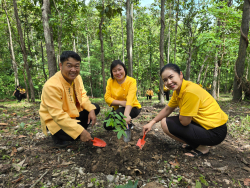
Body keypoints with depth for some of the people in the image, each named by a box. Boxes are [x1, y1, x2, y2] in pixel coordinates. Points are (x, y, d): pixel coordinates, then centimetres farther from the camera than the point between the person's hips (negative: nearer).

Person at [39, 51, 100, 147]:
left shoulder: (77, 77, -8)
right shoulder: (52, 85, -32)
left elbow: (82, 95, 3)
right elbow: (58, 115, -34)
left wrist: (91, 110, -17)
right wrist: (80, 131, -36)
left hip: (72, 112, 8)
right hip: (54, 120, -7)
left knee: (95, 108, 0)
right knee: (75, 134, -29)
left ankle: (79, 132, 10)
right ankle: (57, 135, 5)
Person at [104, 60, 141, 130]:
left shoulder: (131, 81, -19)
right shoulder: (110, 81, -6)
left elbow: (130, 99, -34)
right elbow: (107, 98, -13)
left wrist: (126, 115, -50)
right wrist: (121, 102, -28)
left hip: (132, 108, -4)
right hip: (118, 108, 5)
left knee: (119, 112, -34)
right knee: (107, 126, -12)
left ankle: (129, 123, 0)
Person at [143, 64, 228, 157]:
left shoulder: (190, 91, -26)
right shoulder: (177, 91, 4)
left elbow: (184, 121, -23)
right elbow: (167, 109, 13)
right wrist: (151, 122, 8)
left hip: (214, 132, -9)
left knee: (166, 123, -13)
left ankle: (201, 147, 0)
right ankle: (195, 143, 16)